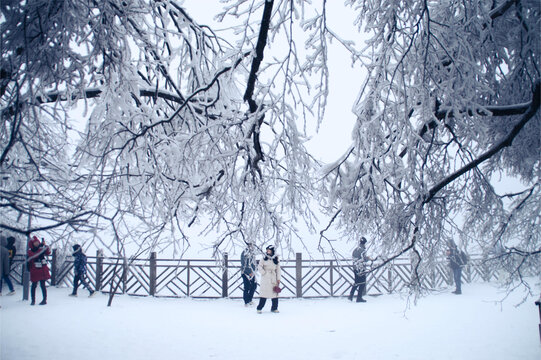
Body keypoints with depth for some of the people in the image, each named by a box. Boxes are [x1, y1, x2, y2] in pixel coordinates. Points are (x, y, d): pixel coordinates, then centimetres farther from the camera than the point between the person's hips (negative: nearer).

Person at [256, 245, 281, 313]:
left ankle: (274, 308, 14)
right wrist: (263, 273, -9)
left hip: (273, 279, 2)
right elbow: (259, 267, 2)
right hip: (265, 279, -2)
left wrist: (278, 279, 3)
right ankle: (259, 308, 2)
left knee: (275, 293, 2)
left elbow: (278, 270, 9)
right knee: (263, 293, -5)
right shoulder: (264, 259, 3)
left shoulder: (276, 260, 7)